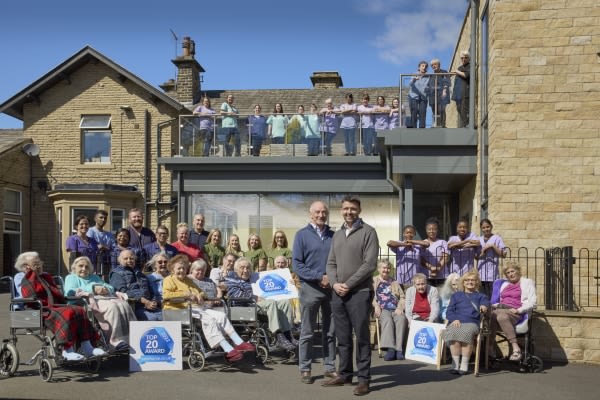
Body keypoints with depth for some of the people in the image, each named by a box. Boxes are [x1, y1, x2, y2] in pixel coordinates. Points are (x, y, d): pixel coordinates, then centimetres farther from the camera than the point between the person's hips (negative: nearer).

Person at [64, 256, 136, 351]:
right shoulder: (71, 277, 22)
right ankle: (117, 342, -42)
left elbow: (111, 288, 25)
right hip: (91, 300, -5)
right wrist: (92, 289, -7)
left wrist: (106, 289, -1)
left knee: (124, 305, -28)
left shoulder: (95, 277, 37)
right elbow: (70, 292, -1)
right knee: (112, 307, -37)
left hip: (107, 297, 5)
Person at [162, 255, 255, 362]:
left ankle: (239, 343, -13)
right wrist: (185, 294, -16)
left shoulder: (188, 280, 31)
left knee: (221, 316, -10)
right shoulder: (169, 280, 7)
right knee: (208, 319, -30)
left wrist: (200, 295, 13)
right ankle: (228, 350, -36)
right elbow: (166, 295, -12)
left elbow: (199, 292, 40)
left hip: (196, 307, 9)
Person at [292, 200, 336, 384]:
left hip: (332, 289, 3)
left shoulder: (334, 235, 8)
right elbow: (297, 265, -7)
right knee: (307, 332, 3)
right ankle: (305, 369, 11)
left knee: (330, 332, 10)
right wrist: (320, 277, -15)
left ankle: (330, 367, 18)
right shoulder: (302, 235, -1)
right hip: (310, 288, -3)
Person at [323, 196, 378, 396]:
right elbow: (331, 263, 15)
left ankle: (363, 378, 7)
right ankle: (344, 374, 22)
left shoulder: (368, 232, -3)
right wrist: (335, 283, -4)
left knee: (362, 337, -1)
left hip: (359, 292, -5)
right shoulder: (337, 234, 16)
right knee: (342, 337, 11)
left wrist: (348, 284, -13)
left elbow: (370, 264, -11)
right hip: (338, 293, 6)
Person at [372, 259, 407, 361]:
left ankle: (398, 349, -39)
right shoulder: (373, 281, 23)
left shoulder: (394, 283, 30)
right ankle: (390, 349, -45)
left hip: (395, 309, 2)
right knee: (387, 319, -36)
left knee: (401, 319, -32)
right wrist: (376, 306, -10)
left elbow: (402, 297, 18)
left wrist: (400, 308, -1)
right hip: (382, 310, -2)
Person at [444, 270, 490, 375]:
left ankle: (464, 365, -32)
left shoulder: (480, 296, 29)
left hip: (471, 323, -1)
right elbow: (449, 311, 18)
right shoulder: (456, 295, 29)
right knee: (453, 332, -36)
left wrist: (484, 307, -19)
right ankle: (455, 364, -32)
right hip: (456, 322, 1)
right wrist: (454, 319, -4)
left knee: (466, 332, -37)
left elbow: (486, 303, 6)